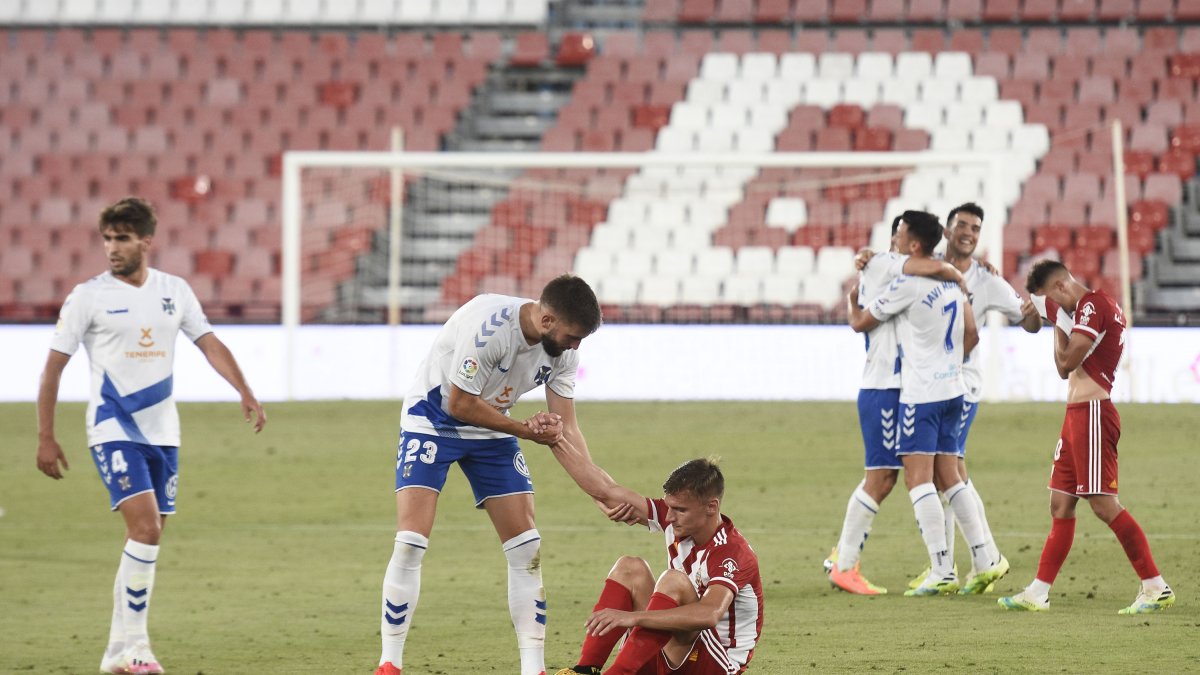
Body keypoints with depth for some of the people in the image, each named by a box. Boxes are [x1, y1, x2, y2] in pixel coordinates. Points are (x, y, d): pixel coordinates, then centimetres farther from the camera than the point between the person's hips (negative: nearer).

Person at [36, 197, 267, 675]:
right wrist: (45, 437, -5)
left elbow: (209, 344, 11)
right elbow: (54, 366, -2)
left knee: (149, 537, 6)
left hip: (162, 430, 5)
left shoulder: (175, 291, 7)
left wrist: (244, 391, -6)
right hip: (113, 429, -5)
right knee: (145, 528, -19)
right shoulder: (89, 296, -5)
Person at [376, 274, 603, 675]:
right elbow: (460, 405, -24)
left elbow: (565, 429, -10)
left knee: (527, 549, -4)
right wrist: (525, 430, -20)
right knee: (410, 543, -16)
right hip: (432, 421, -6)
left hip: (492, 429, 6)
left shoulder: (562, 351, -12)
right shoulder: (488, 326, -32)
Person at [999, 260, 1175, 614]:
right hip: (1077, 413, 11)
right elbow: (1066, 369, 20)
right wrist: (1057, 320, 10)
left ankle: (1156, 587, -10)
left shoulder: (1092, 305, -13)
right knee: (1060, 504, 11)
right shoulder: (1102, 306, 19)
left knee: (1103, 503, -12)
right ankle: (1038, 593, 15)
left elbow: (1067, 362, -18)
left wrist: (1057, 320, -4)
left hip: (1092, 412, -11)